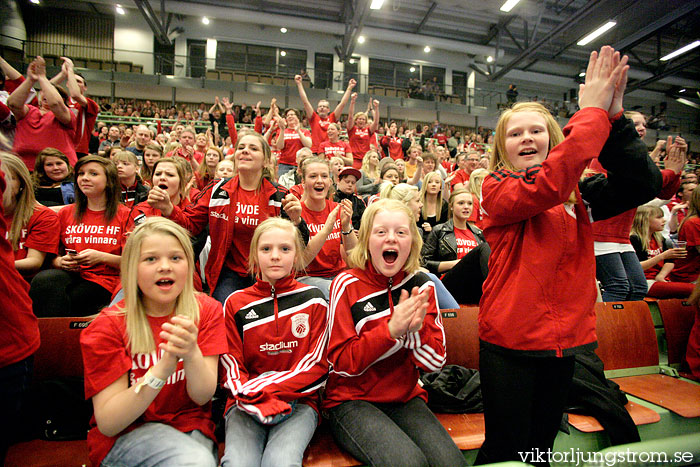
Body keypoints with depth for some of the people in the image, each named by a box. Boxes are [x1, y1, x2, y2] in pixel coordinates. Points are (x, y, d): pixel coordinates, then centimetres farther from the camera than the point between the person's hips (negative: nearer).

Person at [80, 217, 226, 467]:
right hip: (124, 435, -2)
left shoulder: (206, 311, -5)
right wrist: (164, 367, -30)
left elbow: (203, 396, -11)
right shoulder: (107, 327, -9)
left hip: (190, 427, 2)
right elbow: (107, 423, -14)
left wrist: (191, 353, -32)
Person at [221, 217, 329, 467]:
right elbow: (231, 366, 5)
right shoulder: (236, 303, 8)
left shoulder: (313, 299, 4)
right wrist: (253, 399, -15)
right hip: (246, 402, 1)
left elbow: (318, 364, -1)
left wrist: (263, 388, -12)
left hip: (299, 401, -1)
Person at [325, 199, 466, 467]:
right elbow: (341, 363, -12)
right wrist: (391, 329, -24)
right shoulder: (347, 285, -10)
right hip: (351, 401, -3)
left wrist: (417, 329, -21)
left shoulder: (422, 286, 1)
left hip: (406, 399, 4)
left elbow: (435, 362, 1)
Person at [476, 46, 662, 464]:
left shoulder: (577, 192, 7)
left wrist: (613, 116, -15)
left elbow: (645, 184, -6)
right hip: (510, 341, -4)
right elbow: (545, 187, -27)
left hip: (566, 340, 5)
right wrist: (592, 111, -19)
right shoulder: (496, 188, -8)